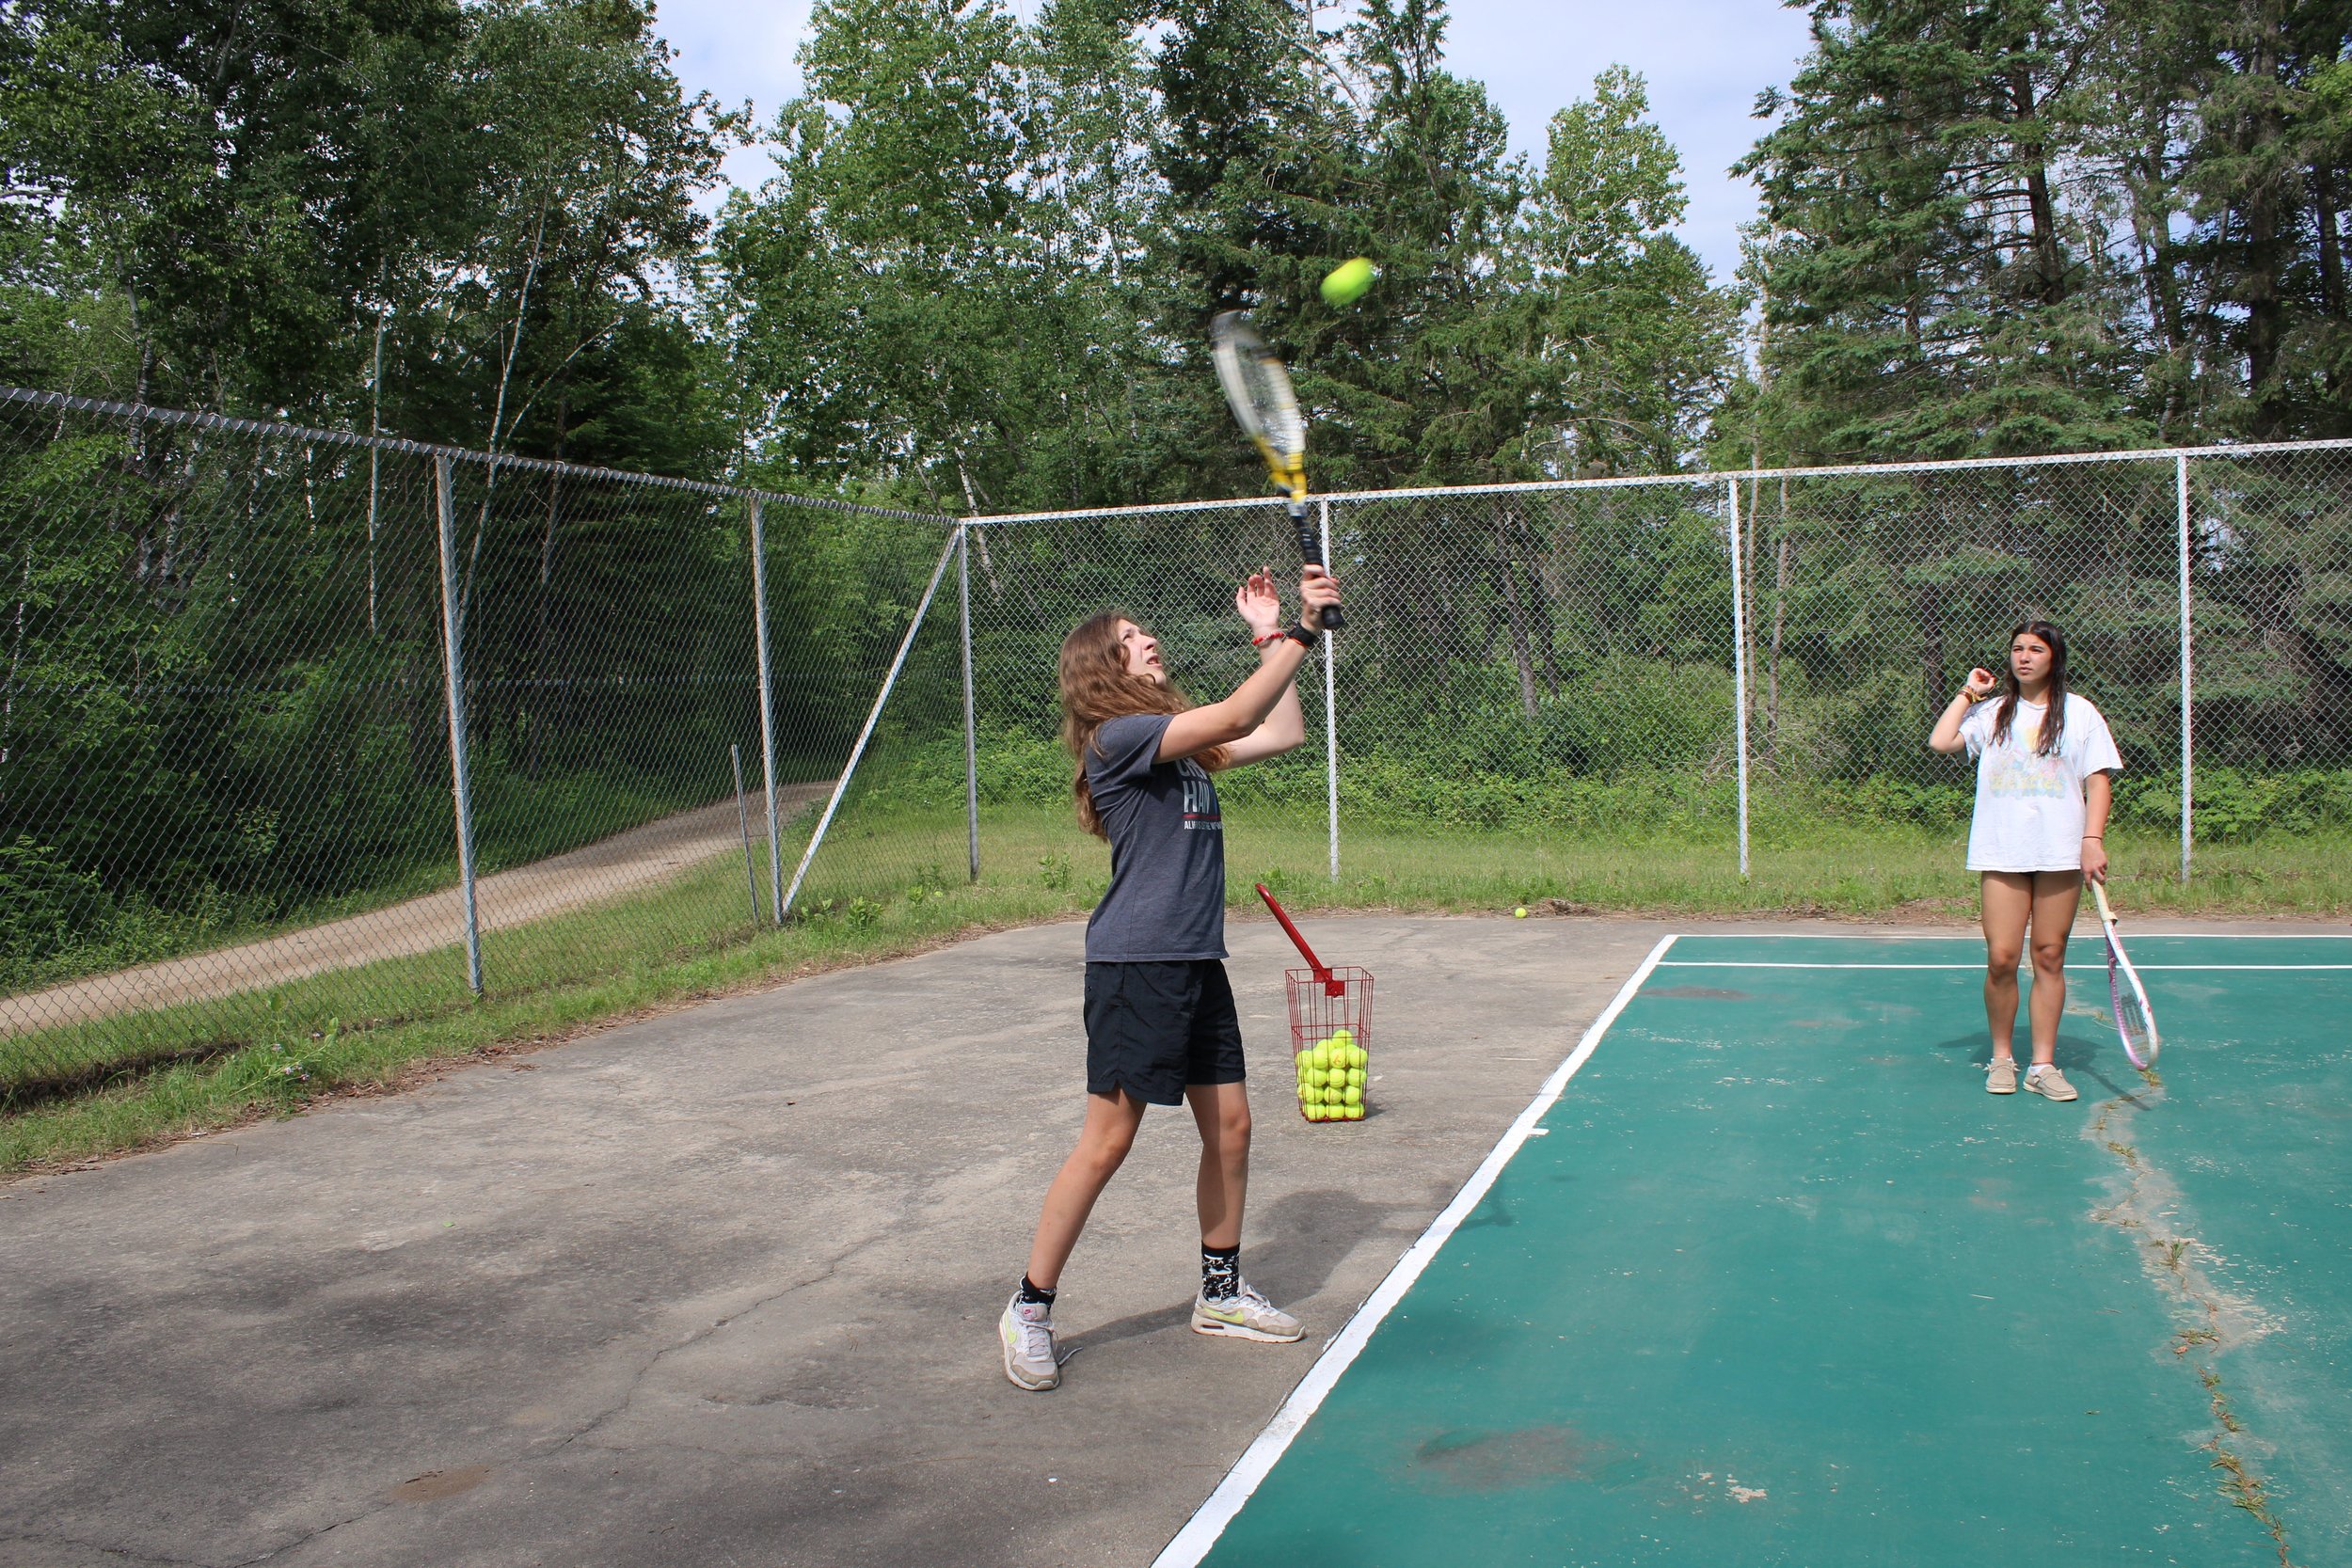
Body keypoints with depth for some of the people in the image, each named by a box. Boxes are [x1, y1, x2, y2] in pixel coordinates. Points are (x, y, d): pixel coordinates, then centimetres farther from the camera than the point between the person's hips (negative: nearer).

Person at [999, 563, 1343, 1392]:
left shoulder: (1183, 741, 16)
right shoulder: (1118, 737, -12)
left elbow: (1282, 733, 18)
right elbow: (1236, 717, -22)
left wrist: (1270, 637, 14)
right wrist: (1300, 630, -20)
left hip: (1197, 965, 9)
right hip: (1135, 966, -9)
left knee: (1229, 1127, 12)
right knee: (1107, 1142, -5)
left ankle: (1221, 1293, 29)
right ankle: (1028, 1309, 9)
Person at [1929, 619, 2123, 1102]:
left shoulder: (2079, 712, 7)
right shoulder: (1992, 711, 12)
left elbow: (2098, 780, 3)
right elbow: (1940, 741, -1)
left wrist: (2093, 839, -8)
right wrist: (1968, 693, 8)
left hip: (2061, 854, 0)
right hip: (2001, 853, 1)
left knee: (2049, 958, 2)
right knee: (2001, 958, -5)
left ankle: (2044, 1063, 9)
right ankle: (2001, 1057, 10)